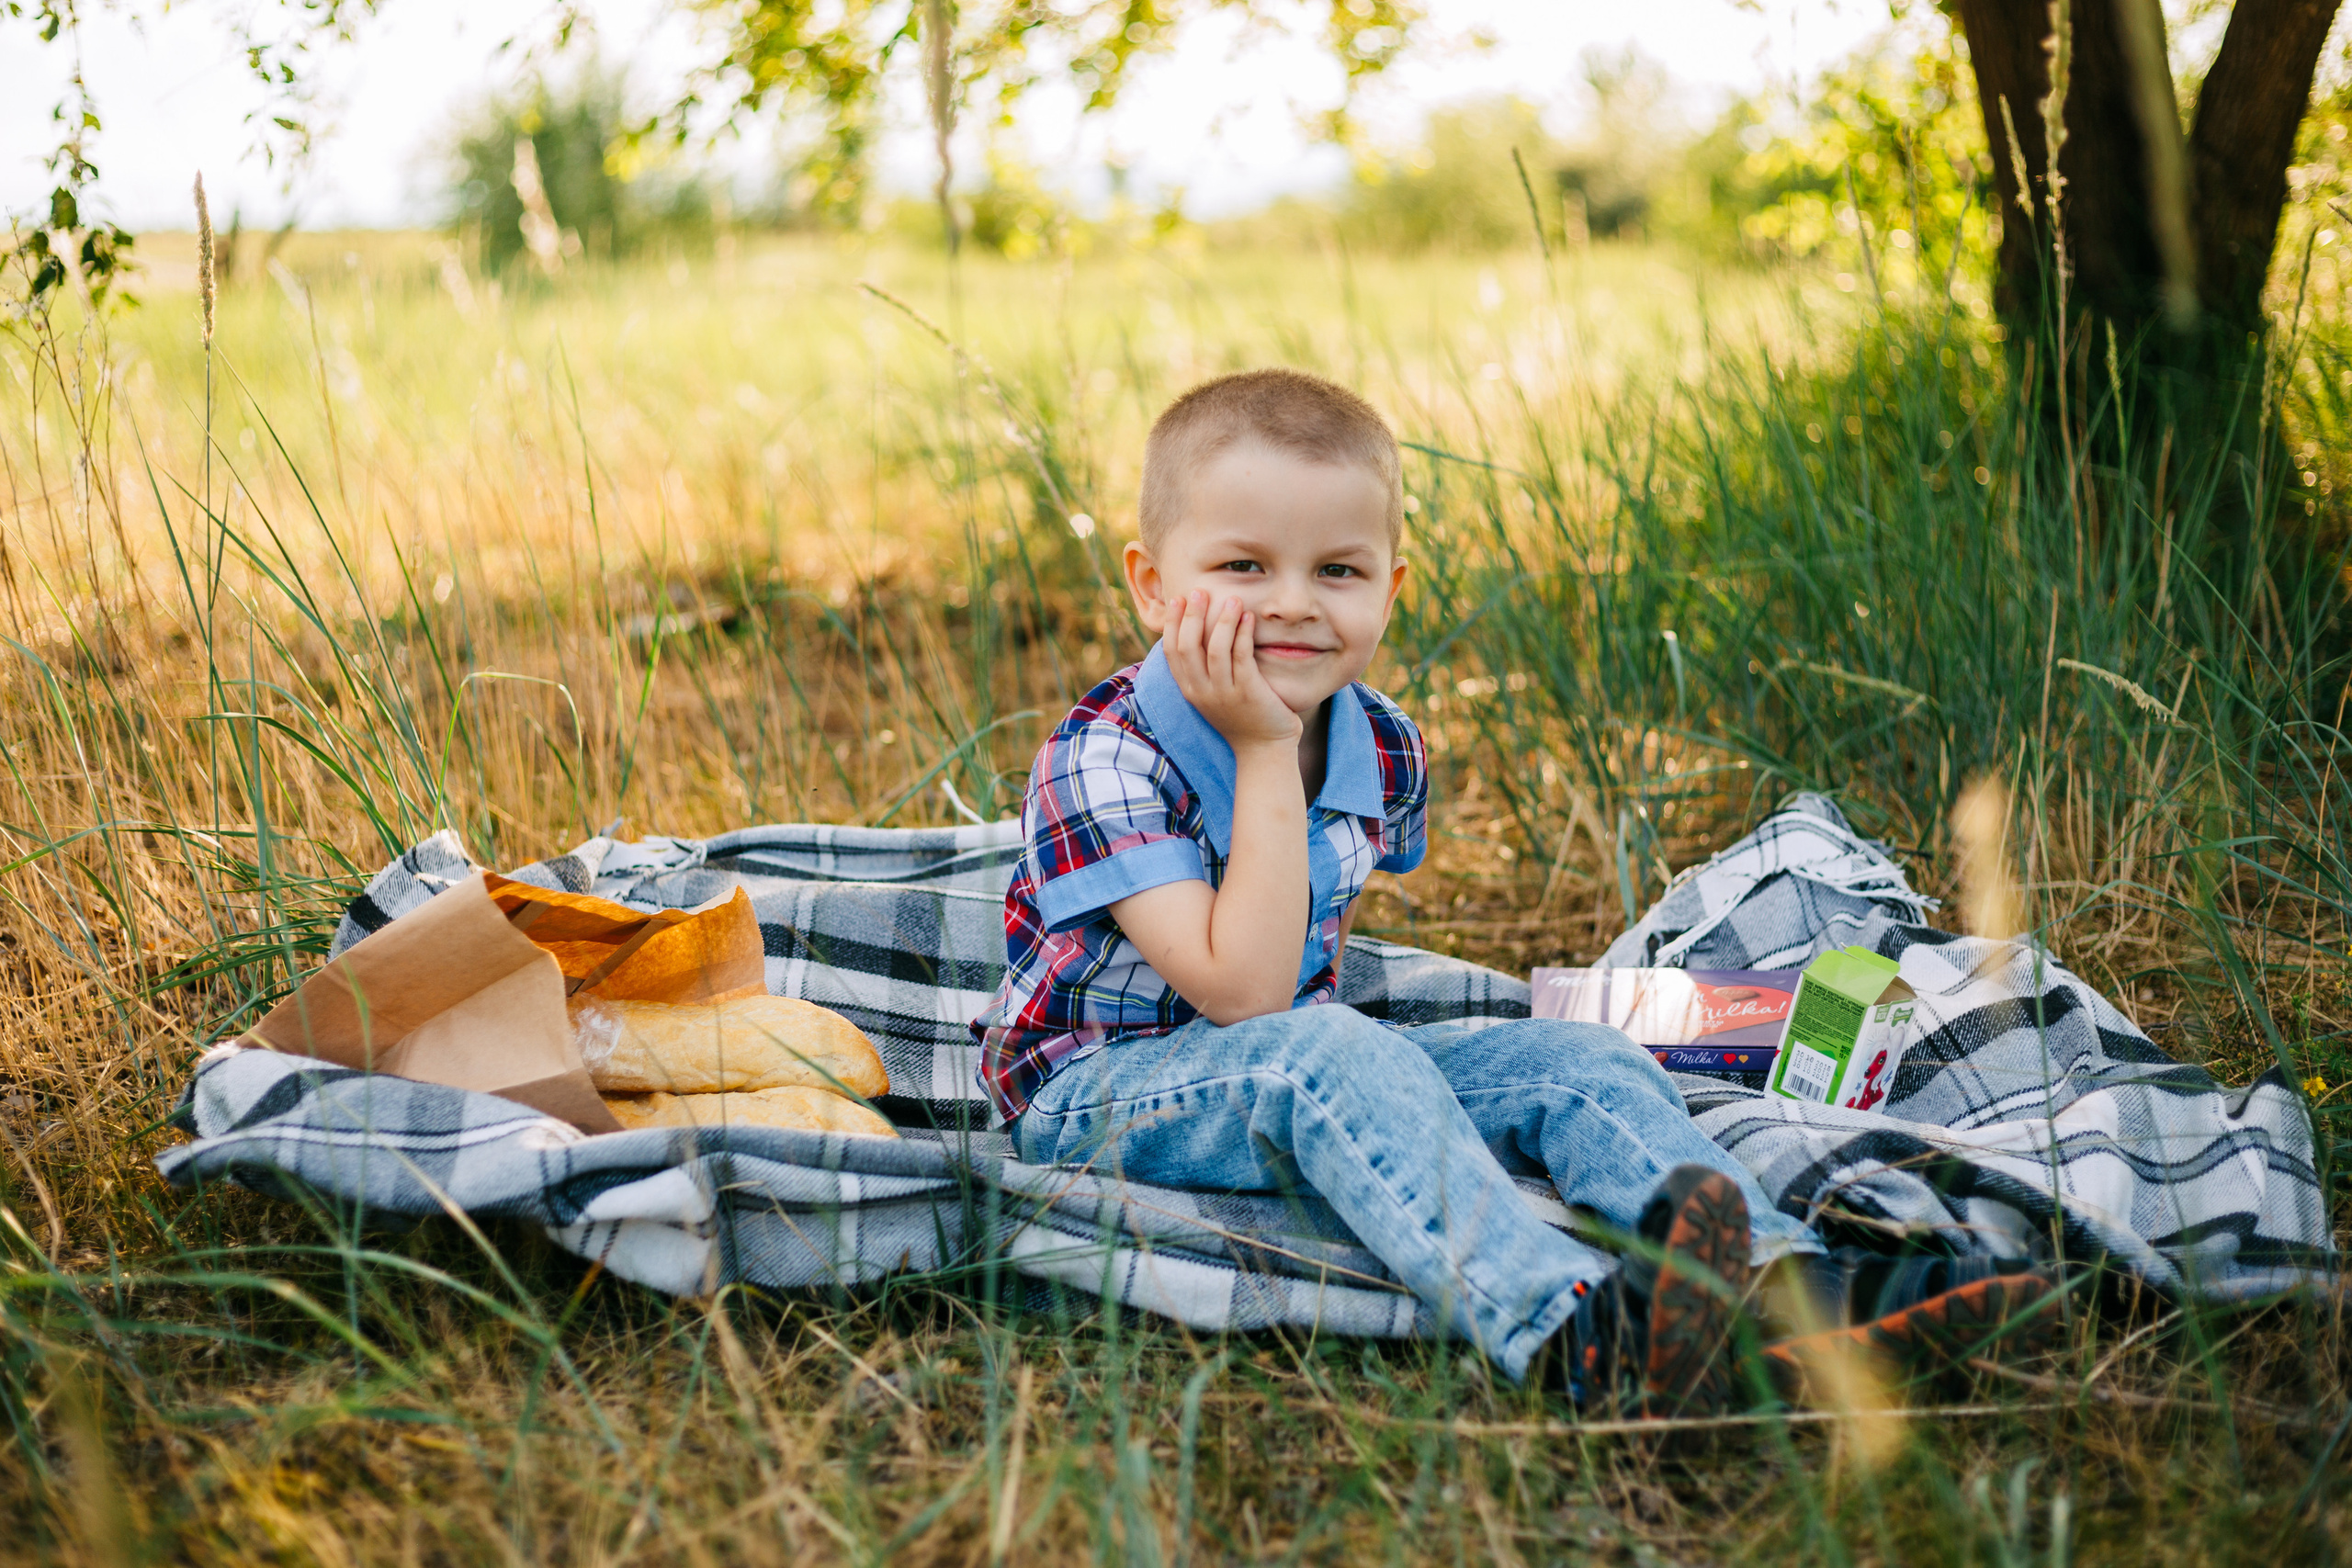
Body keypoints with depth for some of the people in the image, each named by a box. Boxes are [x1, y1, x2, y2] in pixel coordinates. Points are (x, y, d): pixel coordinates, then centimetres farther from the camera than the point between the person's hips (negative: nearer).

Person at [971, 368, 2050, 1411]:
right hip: (1095, 1092, -6)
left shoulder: (1384, 755, -1)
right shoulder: (1102, 760, -22)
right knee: (1324, 1057, -37)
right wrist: (1265, 755, -29)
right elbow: (1243, 995, -29)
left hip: (1299, 1061, 7)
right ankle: (1578, 1339, -56)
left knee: (1569, 1060, -13)